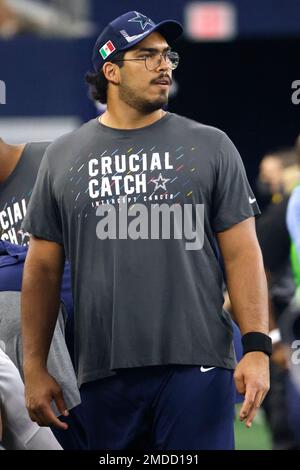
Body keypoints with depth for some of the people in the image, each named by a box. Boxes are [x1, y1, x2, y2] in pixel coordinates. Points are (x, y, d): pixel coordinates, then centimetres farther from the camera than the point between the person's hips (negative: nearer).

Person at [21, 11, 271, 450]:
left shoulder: (210, 147, 7)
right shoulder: (63, 157, 11)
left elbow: (242, 252, 3)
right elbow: (43, 268, 12)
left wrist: (257, 347, -8)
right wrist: (34, 368, 8)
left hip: (195, 367, -2)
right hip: (104, 375, 2)